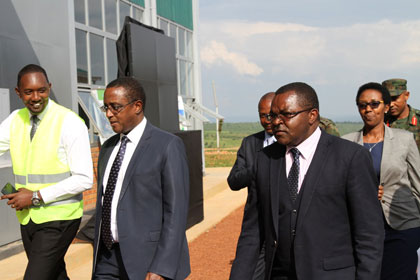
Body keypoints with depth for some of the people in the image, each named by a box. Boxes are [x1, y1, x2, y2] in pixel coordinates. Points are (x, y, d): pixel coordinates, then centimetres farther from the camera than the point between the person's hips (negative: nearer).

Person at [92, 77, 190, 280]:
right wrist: (98, 260, 17)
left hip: (149, 259, -6)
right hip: (108, 259, 6)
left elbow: (176, 211, -13)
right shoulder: (108, 148, 12)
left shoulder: (168, 146, -10)